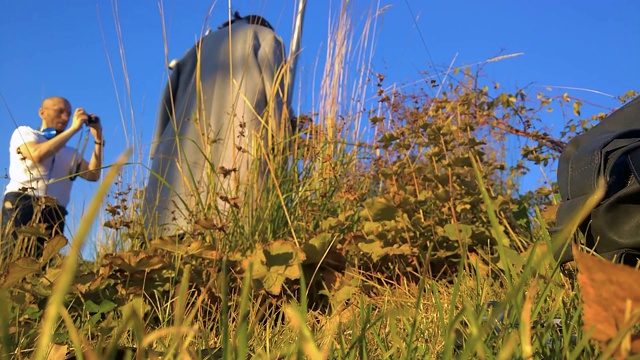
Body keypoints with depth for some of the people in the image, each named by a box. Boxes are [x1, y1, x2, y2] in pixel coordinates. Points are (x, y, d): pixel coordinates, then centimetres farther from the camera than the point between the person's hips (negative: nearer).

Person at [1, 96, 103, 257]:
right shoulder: (25, 132, 14)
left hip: (54, 214, 4)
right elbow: (37, 154, -9)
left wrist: (98, 139, 5)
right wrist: (73, 129, -6)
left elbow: (93, 175, 9)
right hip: (21, 204, -4)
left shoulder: (71, 153, 26)